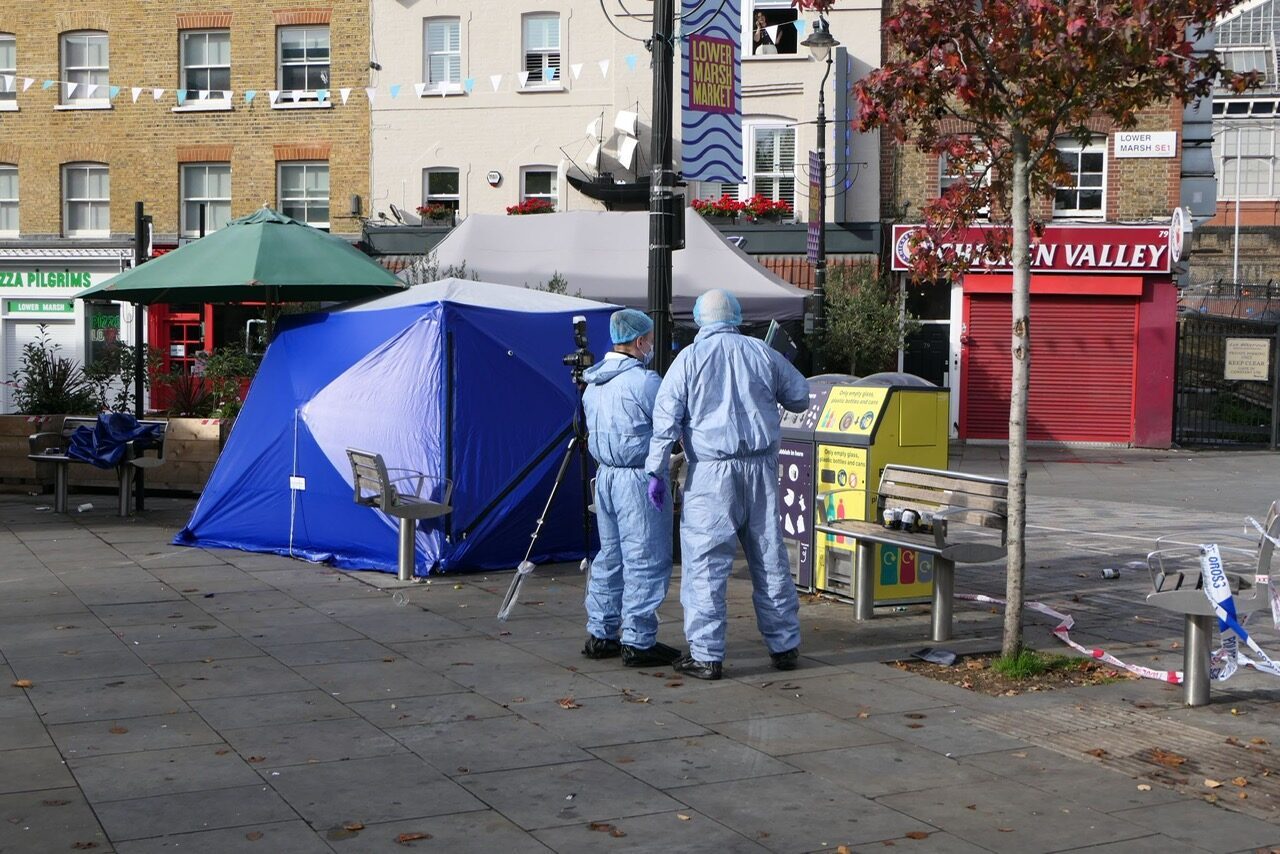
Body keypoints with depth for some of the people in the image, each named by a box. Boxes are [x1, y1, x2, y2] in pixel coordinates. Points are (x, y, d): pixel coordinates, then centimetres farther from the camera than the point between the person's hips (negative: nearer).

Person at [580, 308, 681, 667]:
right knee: (645, 560, -2)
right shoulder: (643, 381, -15)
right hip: (639, 477, -9)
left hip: (605, 474, 9)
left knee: (610, 556, 16)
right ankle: (638, 642, 1)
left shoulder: (593, 384, 11)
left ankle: (600, 635, 21)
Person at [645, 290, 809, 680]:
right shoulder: (763, 354, 7)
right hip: (761, 468, 3)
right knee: (770, 558, 12)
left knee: (705, 563, 0)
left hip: (711, 472, -3)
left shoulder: (689, 358, -1)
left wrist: (656, 470, -6)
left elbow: (666, 418, -7)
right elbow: (801, 398, 17)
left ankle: (706, 655, -1)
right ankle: (785, 646, 20)